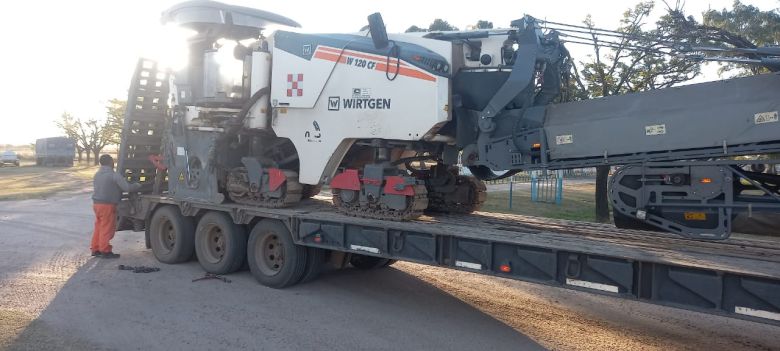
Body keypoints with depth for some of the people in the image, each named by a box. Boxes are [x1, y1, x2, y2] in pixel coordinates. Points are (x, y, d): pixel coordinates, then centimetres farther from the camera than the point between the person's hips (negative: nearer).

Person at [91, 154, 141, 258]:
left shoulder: (97, 175, 13)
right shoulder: (114, 175, -14)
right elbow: (127, 187, -17)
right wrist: (137, 185, 1)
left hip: (96, 203, 9)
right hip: (107, 205, -8)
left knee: (99, 227, 16)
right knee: (107, 229, -1)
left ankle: (95, 249, 21)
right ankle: (105, 251, 3)